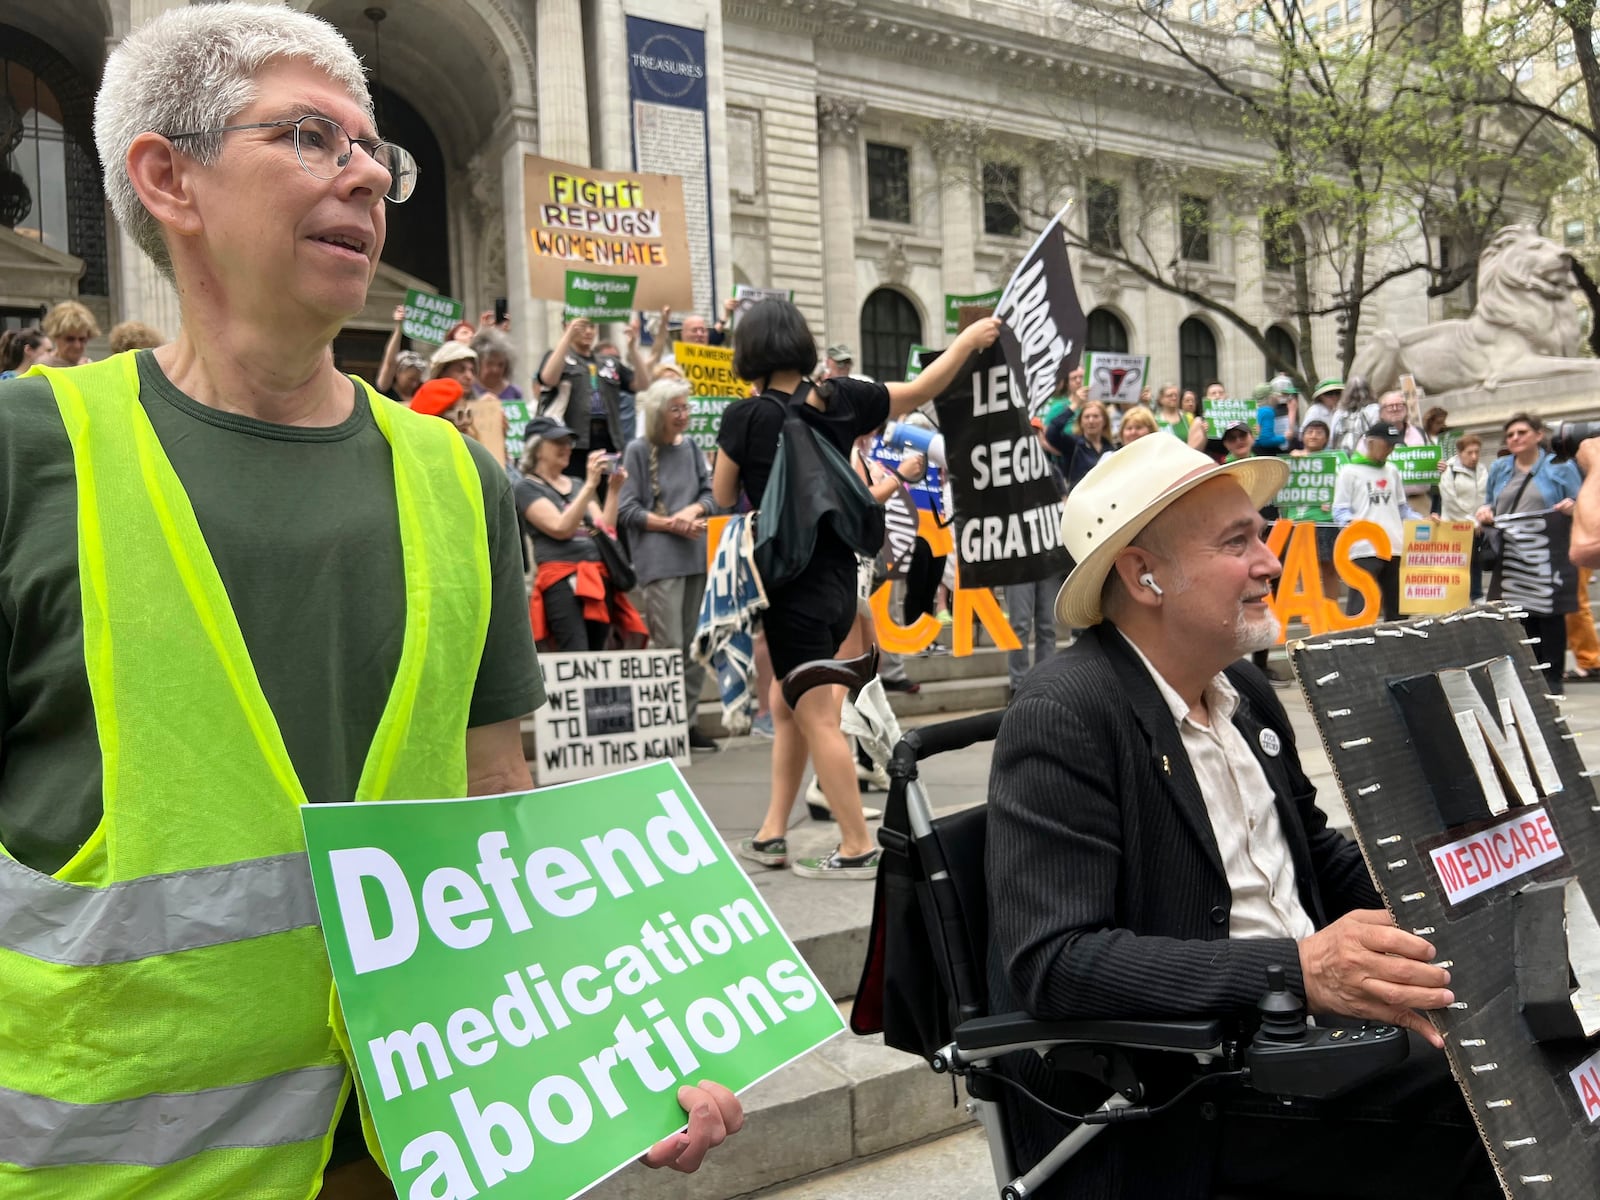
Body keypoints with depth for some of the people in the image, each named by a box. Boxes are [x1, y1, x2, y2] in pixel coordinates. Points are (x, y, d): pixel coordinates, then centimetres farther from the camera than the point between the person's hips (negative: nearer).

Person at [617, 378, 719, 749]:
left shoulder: (690, 447, 12)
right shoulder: (638, 451, -2)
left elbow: (710, 494, 12)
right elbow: (627, 511, -6)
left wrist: (693, 510, -8)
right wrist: (671, 523, -13)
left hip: (696, 556, 5)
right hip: (658, 561, -5)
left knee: (695, 646, 8)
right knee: (669, 648, -7)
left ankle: (689, 721, 16)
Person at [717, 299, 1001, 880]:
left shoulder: (746, 415, -13)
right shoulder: (841, 398, 0)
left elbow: (723, 495, 0)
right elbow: (921, 389, 13)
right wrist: (970, 338, 26)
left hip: (792, 585, -6)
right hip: (838, 577, 6)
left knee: (817, 720, 2)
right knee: (785, 705, 19)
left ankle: (857, 849, 8)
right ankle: (772, 834, 24)